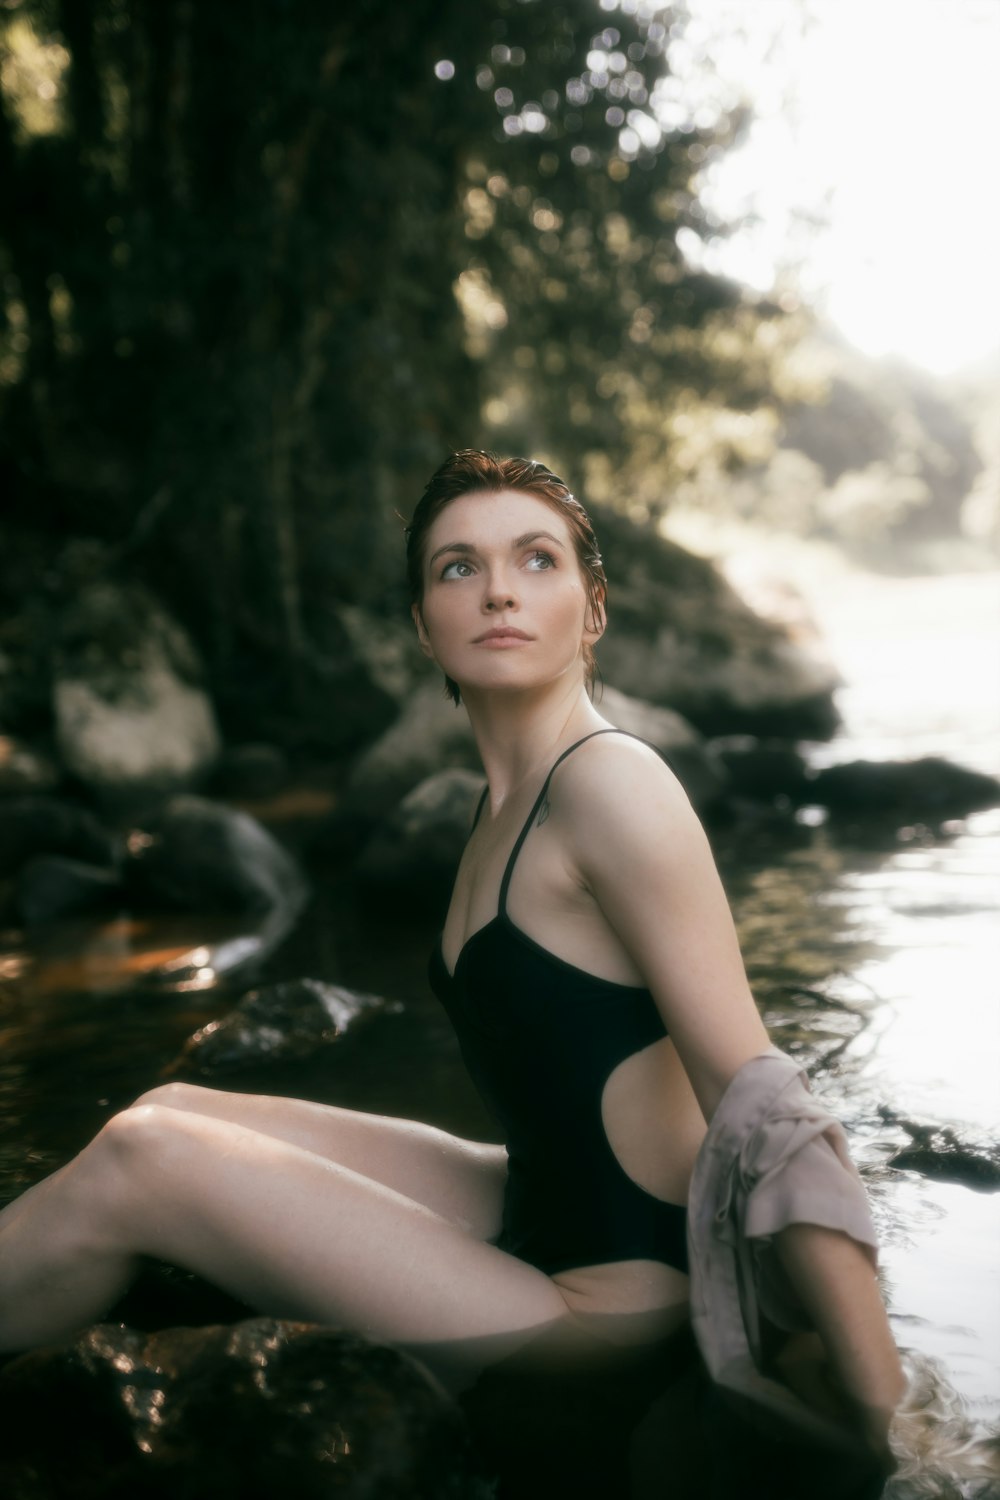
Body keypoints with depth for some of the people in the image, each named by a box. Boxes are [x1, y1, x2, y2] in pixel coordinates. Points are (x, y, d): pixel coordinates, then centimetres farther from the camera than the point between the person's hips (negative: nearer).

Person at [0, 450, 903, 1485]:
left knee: (137, 1164, -12)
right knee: (174, 1114, 6)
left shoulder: (612, 783, -21)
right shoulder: (508, 799, 7)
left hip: (608, 1306, -8)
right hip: (533, 1215, 8)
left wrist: (882, 1419, -21)